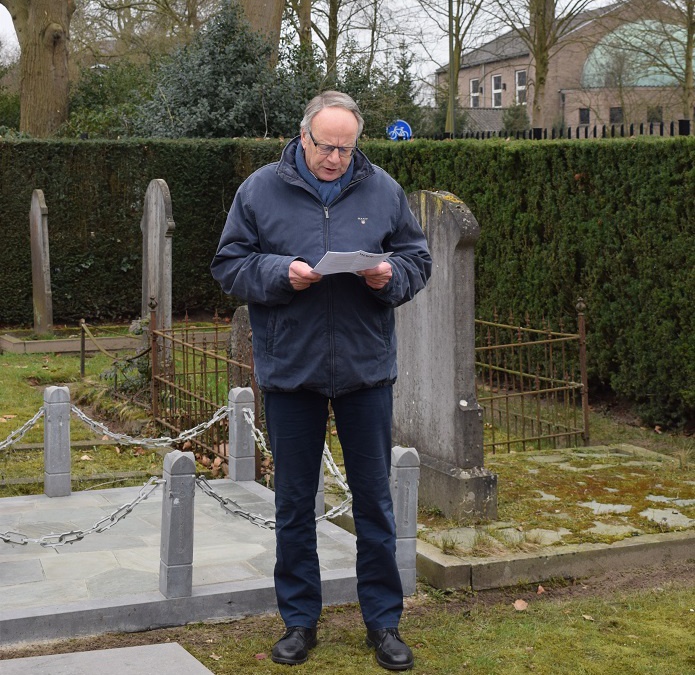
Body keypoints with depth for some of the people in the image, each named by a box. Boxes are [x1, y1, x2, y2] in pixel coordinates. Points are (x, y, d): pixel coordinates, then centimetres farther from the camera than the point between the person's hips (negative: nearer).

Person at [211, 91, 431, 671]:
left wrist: (390, 275, -13)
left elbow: (417, 258, 8)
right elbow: (230, 265, 0)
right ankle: (300, 619, 24)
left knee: (374, 498, 9)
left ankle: (384, 619, 22)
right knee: (294, 500, 9)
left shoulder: (383, 190, 2)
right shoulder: (261, 190, -1)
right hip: (290, 368, 0)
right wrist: (281, 274, -18)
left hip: (366, 368, 1)